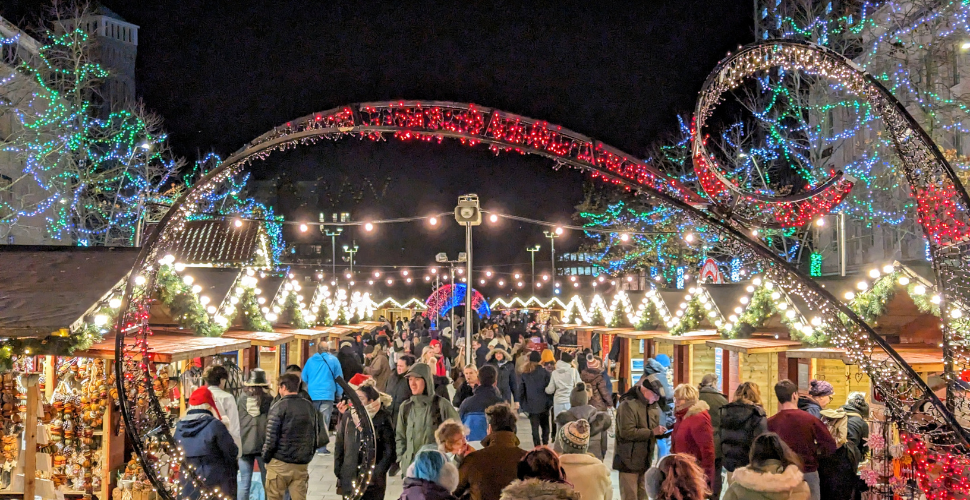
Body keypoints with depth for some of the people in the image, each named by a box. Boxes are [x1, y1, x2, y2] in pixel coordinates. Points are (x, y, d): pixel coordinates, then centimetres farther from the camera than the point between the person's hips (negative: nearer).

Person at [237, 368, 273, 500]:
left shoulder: (241, 399, -1)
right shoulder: (269, 400, -7)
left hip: (244, 445, 2)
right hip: (263, 445, -2)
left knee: (244, 483, 7)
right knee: (267, 483, 7)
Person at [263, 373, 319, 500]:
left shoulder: (278, 407, -9)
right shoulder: (311, 407, 8)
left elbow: (271, 438, -12)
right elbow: (317, 434, 10)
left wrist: (265, 458, 1)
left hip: (280, 463, -4)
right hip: (301, 465, 5)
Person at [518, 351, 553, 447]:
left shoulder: (524, 374, 1)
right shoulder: (545, 372, -6)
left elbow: (520, 390, 4)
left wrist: (521, 404, 10)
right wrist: (550, 402, -1)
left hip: (531, 405, 1)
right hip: (543, 404, -1)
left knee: (535, 427, 6)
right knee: (545, 426, 13)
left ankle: (537, 446, 4)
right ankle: (545, 444, 12)